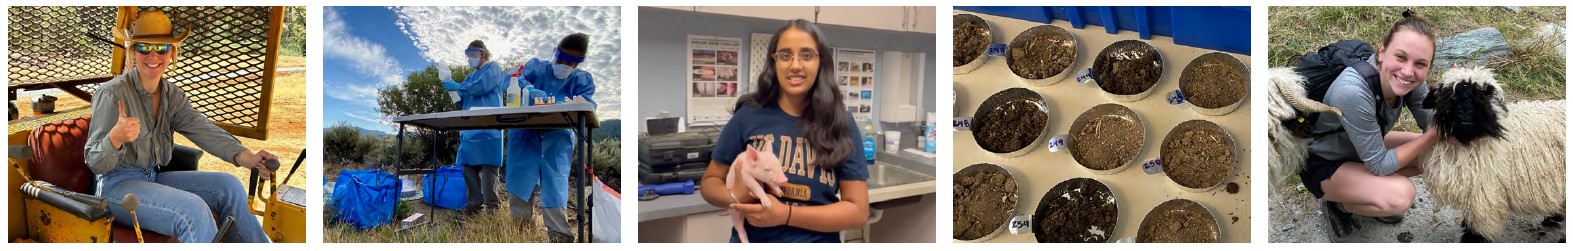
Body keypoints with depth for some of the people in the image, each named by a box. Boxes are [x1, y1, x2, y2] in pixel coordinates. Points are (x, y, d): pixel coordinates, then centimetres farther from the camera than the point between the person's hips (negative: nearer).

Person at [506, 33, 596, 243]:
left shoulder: (583, 80, 7)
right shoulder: (536, 66, 9)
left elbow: (587, 107, -11)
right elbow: (514, 79, -10)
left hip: (557, 136, -1)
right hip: (525, 131, 1)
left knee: (556, 182, -10)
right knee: (520, 178, 3)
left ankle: (558, 232, -13)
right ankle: (521, 222, 15)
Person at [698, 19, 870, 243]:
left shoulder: (841, 124, -8)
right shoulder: (749, 116, -7)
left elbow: (858, 211, -10)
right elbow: (710, 182, 2)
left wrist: (785, 215, -21)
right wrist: (734, 196, -20)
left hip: (818, 241, 0)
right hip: (751, 240, 1)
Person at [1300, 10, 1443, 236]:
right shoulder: (1352, 92, -38)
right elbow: (1380, 165, -28)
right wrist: (1434, 136, -28)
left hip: (1365, 148, 8)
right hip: (1322, 164, -7)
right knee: (1400, 195, -28)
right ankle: (1337, 204, 0)